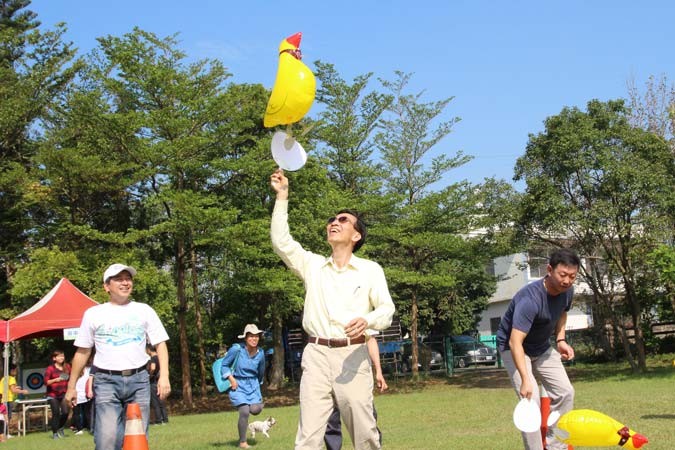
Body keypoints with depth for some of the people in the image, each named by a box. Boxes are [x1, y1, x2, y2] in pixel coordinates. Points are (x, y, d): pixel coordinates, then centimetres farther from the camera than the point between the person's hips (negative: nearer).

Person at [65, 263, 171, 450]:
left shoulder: (144, 310, 10)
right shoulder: (93, 314, 7)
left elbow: (160, 344, 8)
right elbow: (82, 352, 12)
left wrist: (164, 376, -5)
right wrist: (71, 386, 11)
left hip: (138, 380, 2)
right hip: (106, 381, -2)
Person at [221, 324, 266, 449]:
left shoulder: (260, 353, -4)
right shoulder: (237, 349, -16)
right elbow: (224, 365, -4)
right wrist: (231, 379, -14)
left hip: (253, 385, 3)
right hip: (237, 385, -3)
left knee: (255, 410, -17)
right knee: (244, 413, -18)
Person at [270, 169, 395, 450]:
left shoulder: (371, 269, 7)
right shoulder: (312, 264, 13)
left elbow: (387, 309, 1)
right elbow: (281, 242, 1)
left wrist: (367, 321, -22)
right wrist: (282, 197, -2)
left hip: (353, 356, -1)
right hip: (316, 355, 2)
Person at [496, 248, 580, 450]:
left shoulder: (567, 291, -12)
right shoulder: (530, 299, -37)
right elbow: (515, 342, -43)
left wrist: (560, 339, 0)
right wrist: (525, 380, -50)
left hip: (541, 348, 7)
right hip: (514, 348, -7)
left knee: (565, 392, -1)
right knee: (531, 400, -20)